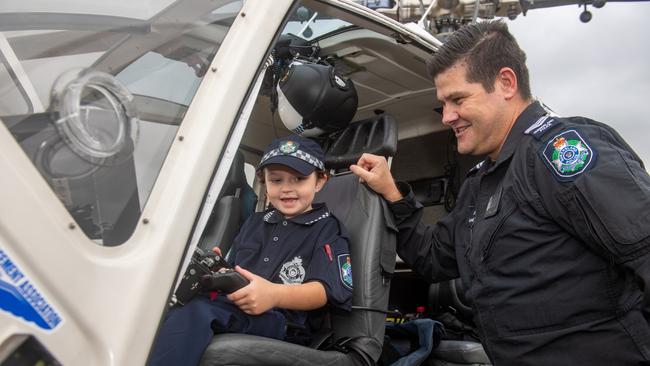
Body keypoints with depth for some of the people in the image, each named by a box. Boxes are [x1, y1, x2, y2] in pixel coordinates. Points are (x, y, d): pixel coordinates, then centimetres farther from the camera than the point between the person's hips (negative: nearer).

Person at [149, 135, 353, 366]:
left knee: (197, 311, -36)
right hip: (232, 306, 5)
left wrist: (275, 294, -23)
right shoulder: (255, 222, 31)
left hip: (281, 322, -5)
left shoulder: (326, 229, 11)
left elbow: (326, 290, -4)